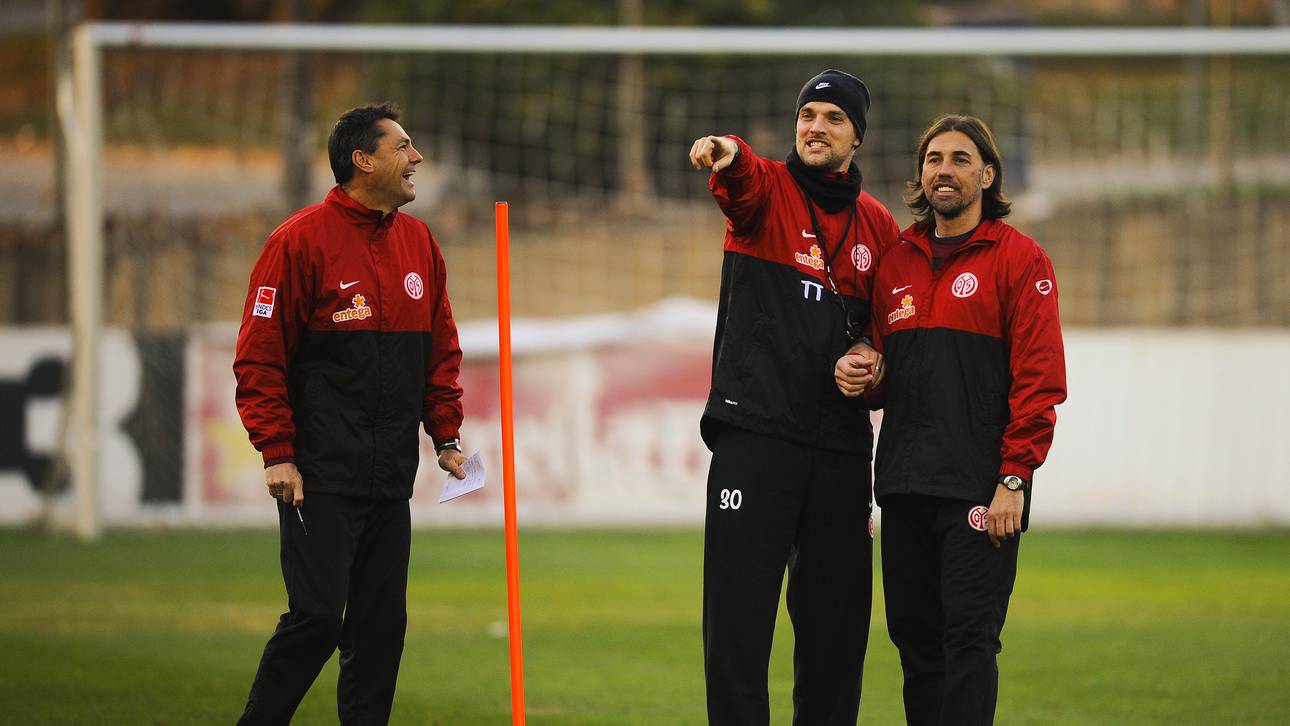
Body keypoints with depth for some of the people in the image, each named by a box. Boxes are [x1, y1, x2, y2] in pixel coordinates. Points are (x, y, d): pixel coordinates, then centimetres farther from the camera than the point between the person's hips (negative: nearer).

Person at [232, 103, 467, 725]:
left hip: (392, 477, 6)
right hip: (321, 477, -6)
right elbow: (260, 358, -8)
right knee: (317, 614, -11)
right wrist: (277, 452, -12)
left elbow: (441, 352, 20)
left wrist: (446, 437, 11)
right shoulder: (301, 240, -7)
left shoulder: (418, 242, 13)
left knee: (382, 621, 6)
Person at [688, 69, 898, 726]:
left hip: (841, 445, 4)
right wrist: (726, 155, -49)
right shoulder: (766, 189, 0)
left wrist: (875, 361, -3)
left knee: (835, 617, 7)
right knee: (739, 606, -7)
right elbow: (742, 180, -25)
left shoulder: (877, 226, 11)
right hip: (754, 432, -3)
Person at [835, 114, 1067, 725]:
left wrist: (1014, 478, -14)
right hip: (905, 482, 6)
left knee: (969, 634, -8)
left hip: (979, 485, -6)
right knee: (914, 634, 7)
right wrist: (857, 376, 0)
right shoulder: (896, 264, 16)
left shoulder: (1018, 260, -1)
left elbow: (1039, 377, -7)